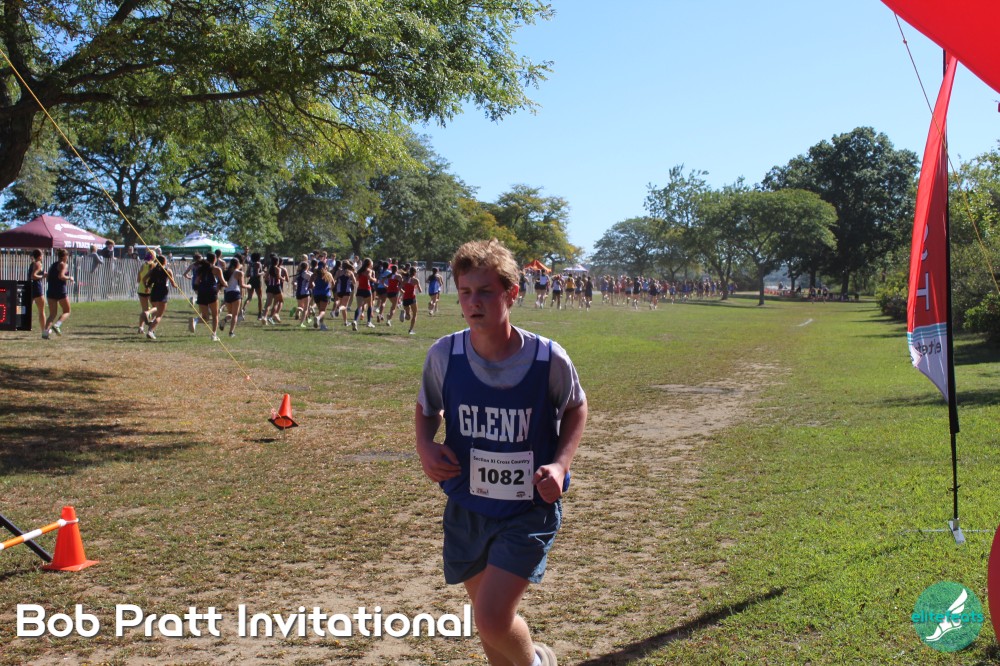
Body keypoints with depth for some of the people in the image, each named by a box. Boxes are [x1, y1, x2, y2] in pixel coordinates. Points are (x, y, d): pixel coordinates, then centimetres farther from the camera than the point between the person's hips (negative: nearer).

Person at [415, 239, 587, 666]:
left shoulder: (549, 359, -17)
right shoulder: (444, 355, -12)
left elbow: (576, 408, 2)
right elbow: (427, 409, 7)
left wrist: (561, 463, -13)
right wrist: (425, 446, -13)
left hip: (530, 509, -3)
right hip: (467, 507, 3)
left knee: (492, 619, -12)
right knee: (489, 619, 16)